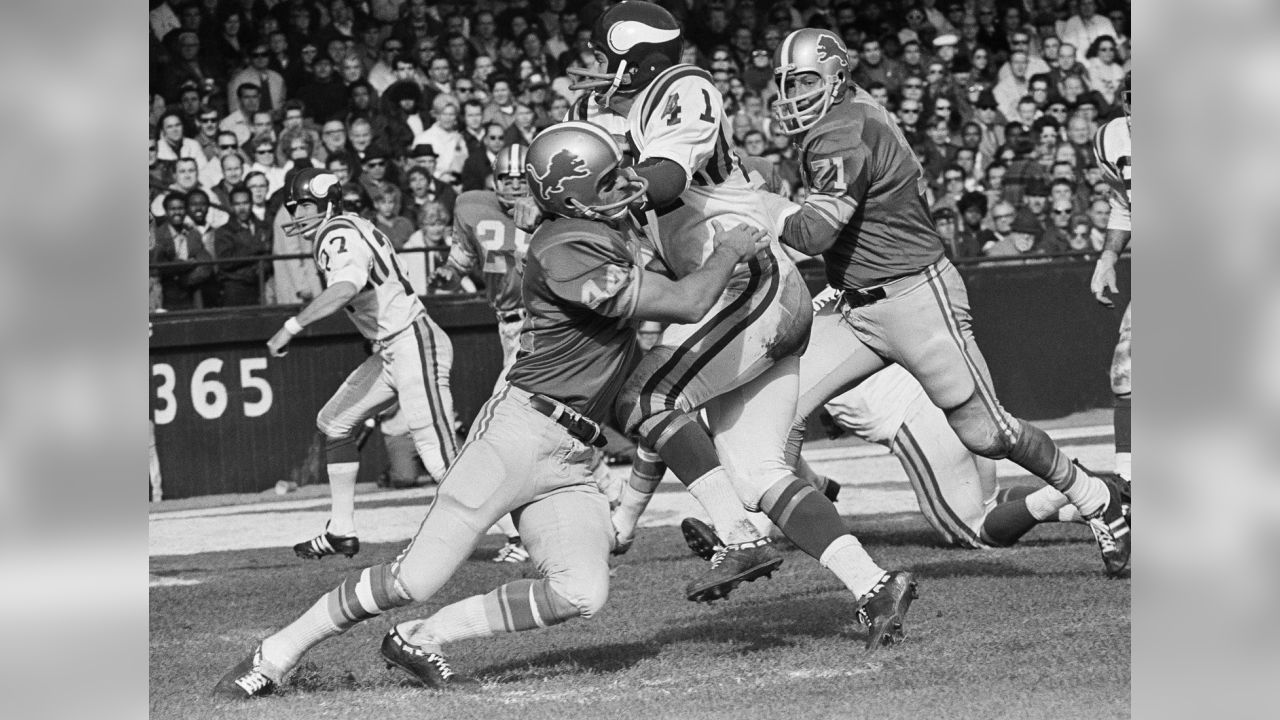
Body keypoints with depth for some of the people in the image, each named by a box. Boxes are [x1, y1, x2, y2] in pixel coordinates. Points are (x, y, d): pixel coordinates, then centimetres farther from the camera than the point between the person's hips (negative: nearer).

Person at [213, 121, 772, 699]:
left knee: (582, 593, -12)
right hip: (520, 432, -8)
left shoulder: (611, 232, 9)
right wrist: (729, 252, -1)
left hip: (570, 458, 8)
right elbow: (685, 304, -17)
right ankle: (276, 654, 4)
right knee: (415, 580, -10)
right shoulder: (565, 251, -18)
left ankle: (421, 641, 3)